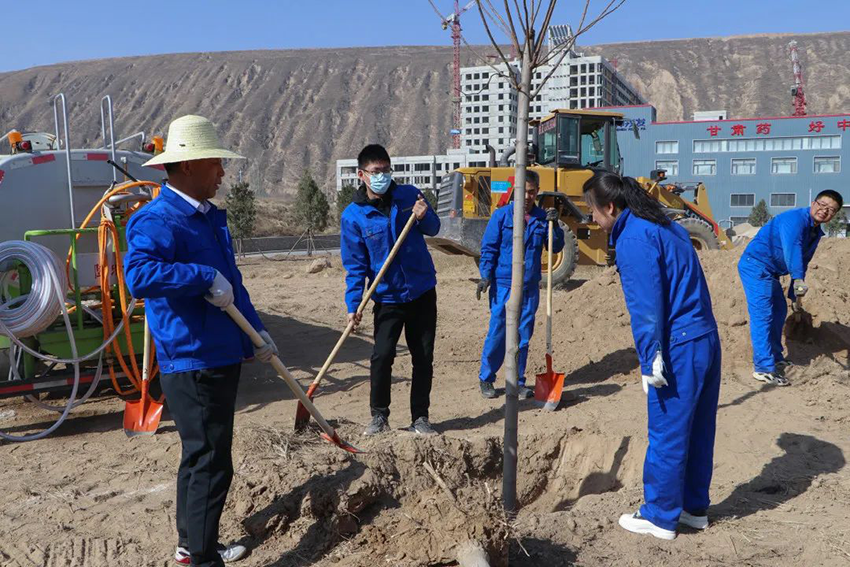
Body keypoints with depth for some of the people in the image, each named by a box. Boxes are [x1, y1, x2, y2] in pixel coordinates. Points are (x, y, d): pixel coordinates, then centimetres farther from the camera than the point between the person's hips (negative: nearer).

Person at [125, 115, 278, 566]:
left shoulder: (210, 216, 14)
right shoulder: (158, 220, -17)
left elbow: (232, 283, 22)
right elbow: (139, 275, -36)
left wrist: (255, 332, 19)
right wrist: (205, 277, -31)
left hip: (221, 356, 10)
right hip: (191, 363, -10)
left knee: (201, 458, 21)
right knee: (210, 464, -4)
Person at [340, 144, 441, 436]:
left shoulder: (409, 195, -1)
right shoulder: (353, 215, -7)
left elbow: (433, 228, 10)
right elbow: (354, 264, -5)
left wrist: (424, 217, -14)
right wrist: (353, 304, -13)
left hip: (423, 292, 3)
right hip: (387, 298, -2)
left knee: (424, 357, 7)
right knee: (382, 356, -10)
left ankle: (420, 417, 21)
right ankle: (379, 415, 12)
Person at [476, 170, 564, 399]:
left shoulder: (542, 217, 6)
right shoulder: (502, 215, -2)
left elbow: (556, 248, 6)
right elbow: (488, 248, -2)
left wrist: (554, 225, -9)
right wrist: (485, 276, -11)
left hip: (530, 287, 3)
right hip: (503, 285, -3)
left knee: (523, 336, 9)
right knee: (497, 333, 2)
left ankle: (518, 382, 20)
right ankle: (486, 378, 18)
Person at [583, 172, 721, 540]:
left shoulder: (633, 238, -14)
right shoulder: (667, 227, 15)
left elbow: (645, 306, -19)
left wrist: (650, 361, -15)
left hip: (678, 348, -10)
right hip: (707, 340, 10)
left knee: (667, 435, 3)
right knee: (698, 430, 18)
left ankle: (660, 517, 17)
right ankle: (694, 508, 32)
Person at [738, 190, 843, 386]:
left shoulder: (816, 232, 12)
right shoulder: (795, 219, -20)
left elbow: (803, 262, 21)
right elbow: (792, 247, -38)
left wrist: (794, 292, 21)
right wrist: (798, 279, -51)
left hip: (769, 272, 11)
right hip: (756, 265, -11)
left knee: (779, 311, 20)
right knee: (762, 314, -15)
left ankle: (775, 358, 35)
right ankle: (764, 368, -15)